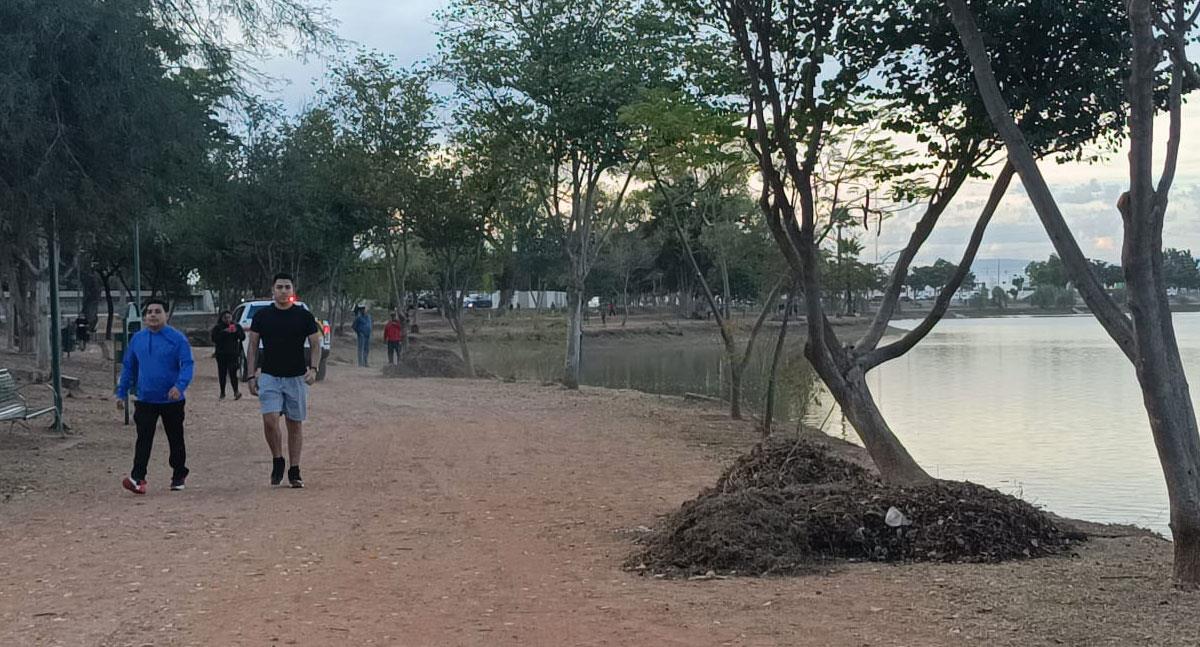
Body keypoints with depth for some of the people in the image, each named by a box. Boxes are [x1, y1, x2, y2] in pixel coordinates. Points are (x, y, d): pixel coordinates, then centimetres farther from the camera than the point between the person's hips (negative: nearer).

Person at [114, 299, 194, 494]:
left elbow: (187, 366, -13)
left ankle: (179, 476, 25)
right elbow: (128, 367, 15)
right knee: (143, 439, -8)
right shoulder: (137, 339, 6)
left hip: (172, 400, -2)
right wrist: (122, 393, 12)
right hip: (145, 400, 2)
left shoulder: (177, 338, -7)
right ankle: (138, 478, -13)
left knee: (175, 440, 11)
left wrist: (180, 386, -30)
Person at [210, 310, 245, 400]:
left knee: (232, 373, -12)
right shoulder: (217, 328, 6)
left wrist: (236, 331, -14)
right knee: (222, 374, 6)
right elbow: (214, 339, -7)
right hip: (221, 355, 1)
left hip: (233, 354, -1)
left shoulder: (237, 327, 10)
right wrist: (224, 332, -18)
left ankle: (236, 391, -17)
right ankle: (222, 393, 15)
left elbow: (243, 337, 3)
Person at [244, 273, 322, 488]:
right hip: (269, 377, 0)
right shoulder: (262, 316, 4)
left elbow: (315, 344, 4)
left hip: (296, 378, 0)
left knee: (295, 424, 5)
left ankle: (294, 472, 14)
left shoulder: (304, 316, 1)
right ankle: (277, 460, 8)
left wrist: (313, 368, -13)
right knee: (270, 420, -15)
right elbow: (252, 346, 8)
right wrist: (251, 376, 0)